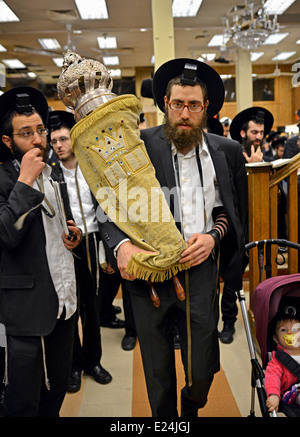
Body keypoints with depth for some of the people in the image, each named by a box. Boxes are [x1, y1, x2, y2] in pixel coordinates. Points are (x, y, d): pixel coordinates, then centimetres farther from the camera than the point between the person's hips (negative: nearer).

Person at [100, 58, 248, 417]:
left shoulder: (227, 152, 6)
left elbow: (233, 209, 13)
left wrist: (213, 236, -6)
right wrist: (121, 244, -20)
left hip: (200, 270, 2)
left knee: (202, 373, 11)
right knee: (158, 379, 15)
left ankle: (191, 409, 46)